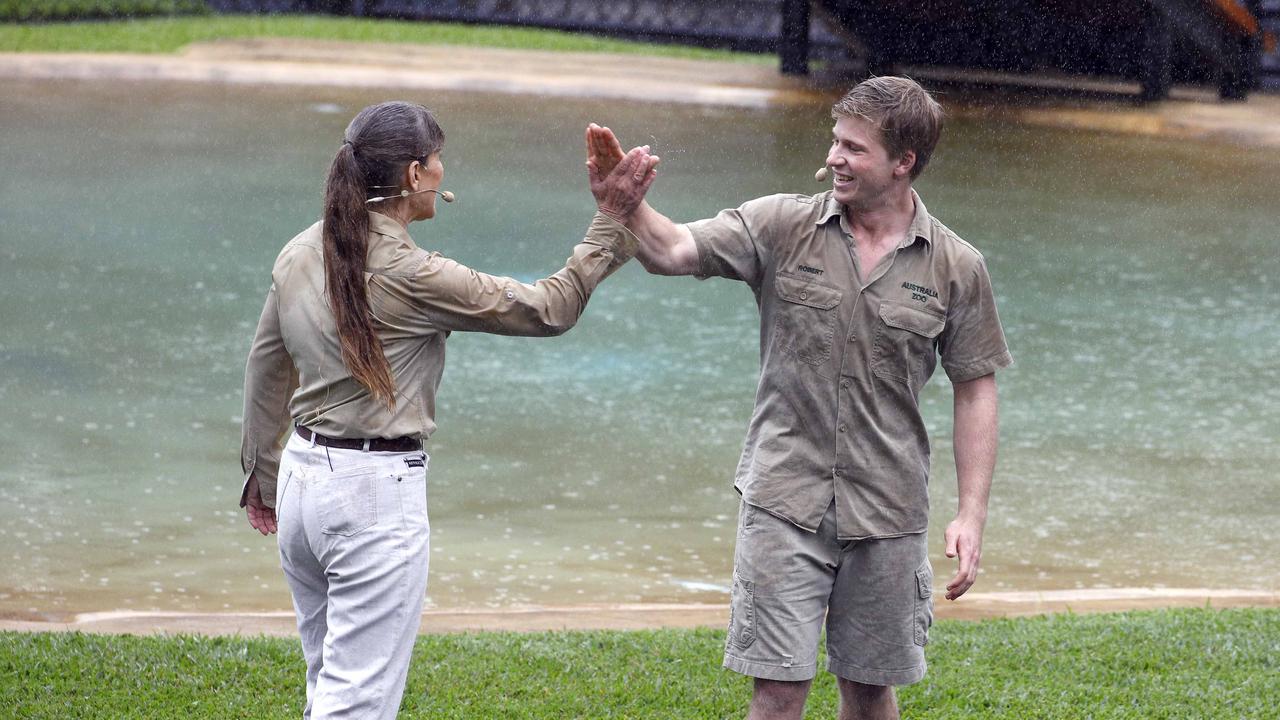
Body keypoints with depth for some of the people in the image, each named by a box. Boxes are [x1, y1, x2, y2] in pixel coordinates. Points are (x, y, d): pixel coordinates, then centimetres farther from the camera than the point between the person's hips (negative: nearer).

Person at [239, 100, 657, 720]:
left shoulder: (300, 254, 4)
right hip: (376, 490, -8)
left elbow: (265, 369, 16)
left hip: (300, 477, 8)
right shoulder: (413, 275, -17)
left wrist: (261, 470, 28)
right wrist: (611, 222, -3)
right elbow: (549, 310, -9)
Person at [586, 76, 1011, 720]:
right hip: (785, 500, -1)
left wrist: (972, 514, -1)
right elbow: (672, 252, -10)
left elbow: (975, 389, 4)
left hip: (888, 511, 1)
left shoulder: (956, 267, -1)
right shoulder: (783, 226, -2)